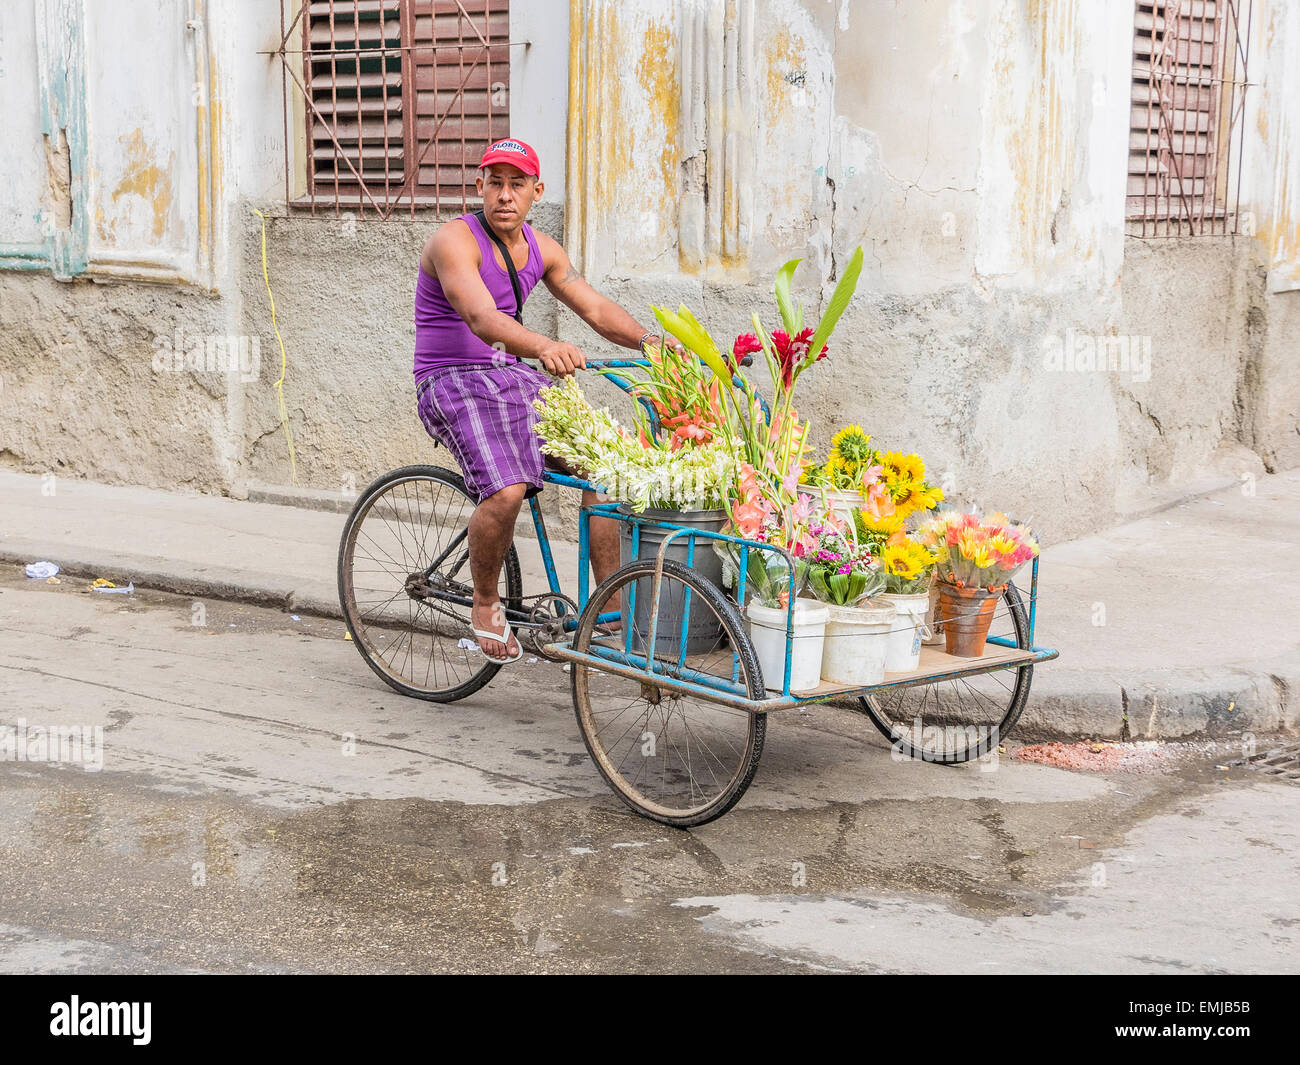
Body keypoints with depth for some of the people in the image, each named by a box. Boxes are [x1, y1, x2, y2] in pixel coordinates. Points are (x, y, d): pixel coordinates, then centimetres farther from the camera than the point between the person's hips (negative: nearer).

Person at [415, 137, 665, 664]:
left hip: (514, 374, 7)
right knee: (507, 490, -30)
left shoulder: (540, 250, 8)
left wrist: (649, 340, -11)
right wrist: (545, 347, -50)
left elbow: (595, 308, 8)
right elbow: (481, 318, -32)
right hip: (453, 383, -7)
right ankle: (485, 602, -2)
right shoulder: (454, 241, -15)